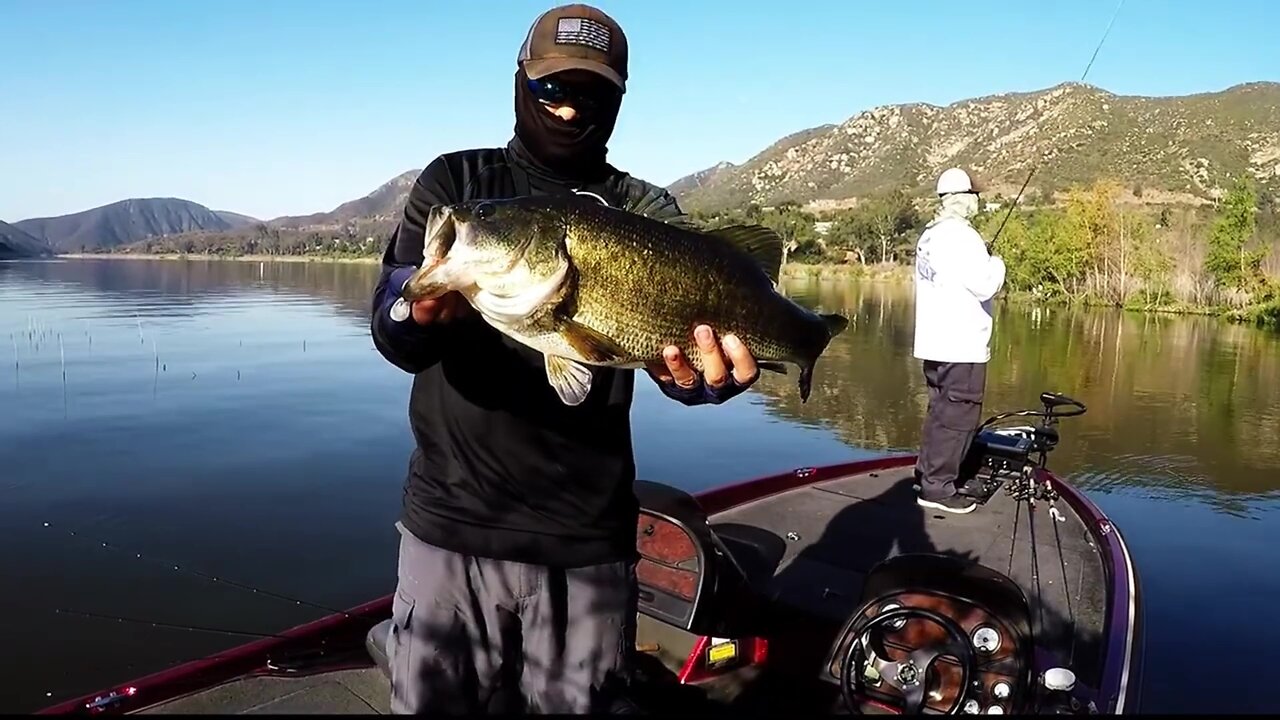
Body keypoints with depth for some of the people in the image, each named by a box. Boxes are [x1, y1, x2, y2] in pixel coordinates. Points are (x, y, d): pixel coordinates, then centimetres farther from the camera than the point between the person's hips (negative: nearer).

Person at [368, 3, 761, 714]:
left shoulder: (647, 212, 5)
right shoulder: (455, 180, 3)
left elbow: (674, 348, -8)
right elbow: (390, 331, -10)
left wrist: (708, 374, -32)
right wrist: (422, 314, -33)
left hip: (589, 538, 1)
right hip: (452, 522, 0)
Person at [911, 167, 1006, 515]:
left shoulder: (929, 235, 11)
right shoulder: (962, 236, -16)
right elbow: (984, 287, -17)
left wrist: (984, 264, 15)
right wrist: (997, 264, 1)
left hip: (934, 341, 9)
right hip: (962, 345, -9)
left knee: (941, 411, 19)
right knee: (958, 417, -3)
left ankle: (927, 473, 26)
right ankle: (938, 487, 0)